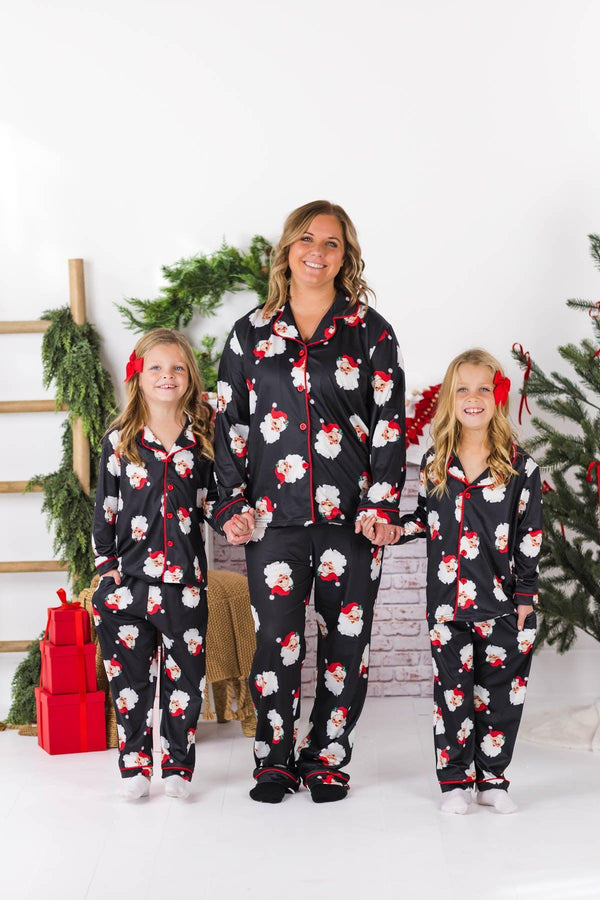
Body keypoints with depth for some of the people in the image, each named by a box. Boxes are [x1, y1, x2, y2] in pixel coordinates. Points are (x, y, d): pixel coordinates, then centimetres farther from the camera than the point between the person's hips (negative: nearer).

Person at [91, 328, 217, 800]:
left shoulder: (204, 437, 3)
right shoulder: (119, 441, 1)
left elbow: (212, 501, 12)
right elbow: (105, 508, 4)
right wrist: (107, 563, 0)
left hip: (186, 581, 0)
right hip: (130, 578, 0)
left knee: (184, 673, 6)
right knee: (130, 673, 7)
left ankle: (178, 765, 20)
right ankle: (135, 762, 20)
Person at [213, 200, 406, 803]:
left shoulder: (371, 332, 6)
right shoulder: (251, 333, 10)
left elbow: (389, 424, 2)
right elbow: (230, 422, 10)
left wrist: (382, 504, -6)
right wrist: (233, 502, 2)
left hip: (352, 513, 0)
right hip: (274, 512, 1)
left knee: (345, 637, 4)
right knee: (276, 638, 0)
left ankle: (327, 758, 19)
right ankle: (274, 760, 16)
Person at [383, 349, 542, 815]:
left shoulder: (520, 466, -2)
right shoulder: (434, 463, 6)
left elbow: (530, 536, -1)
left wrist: (526, 596, -4)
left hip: (503, 604, -1)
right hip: (449, 600, 2)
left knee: (500, 692, 5)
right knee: (452, 689, 6)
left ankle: (492, 778, 19)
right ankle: (456, 780, 17)